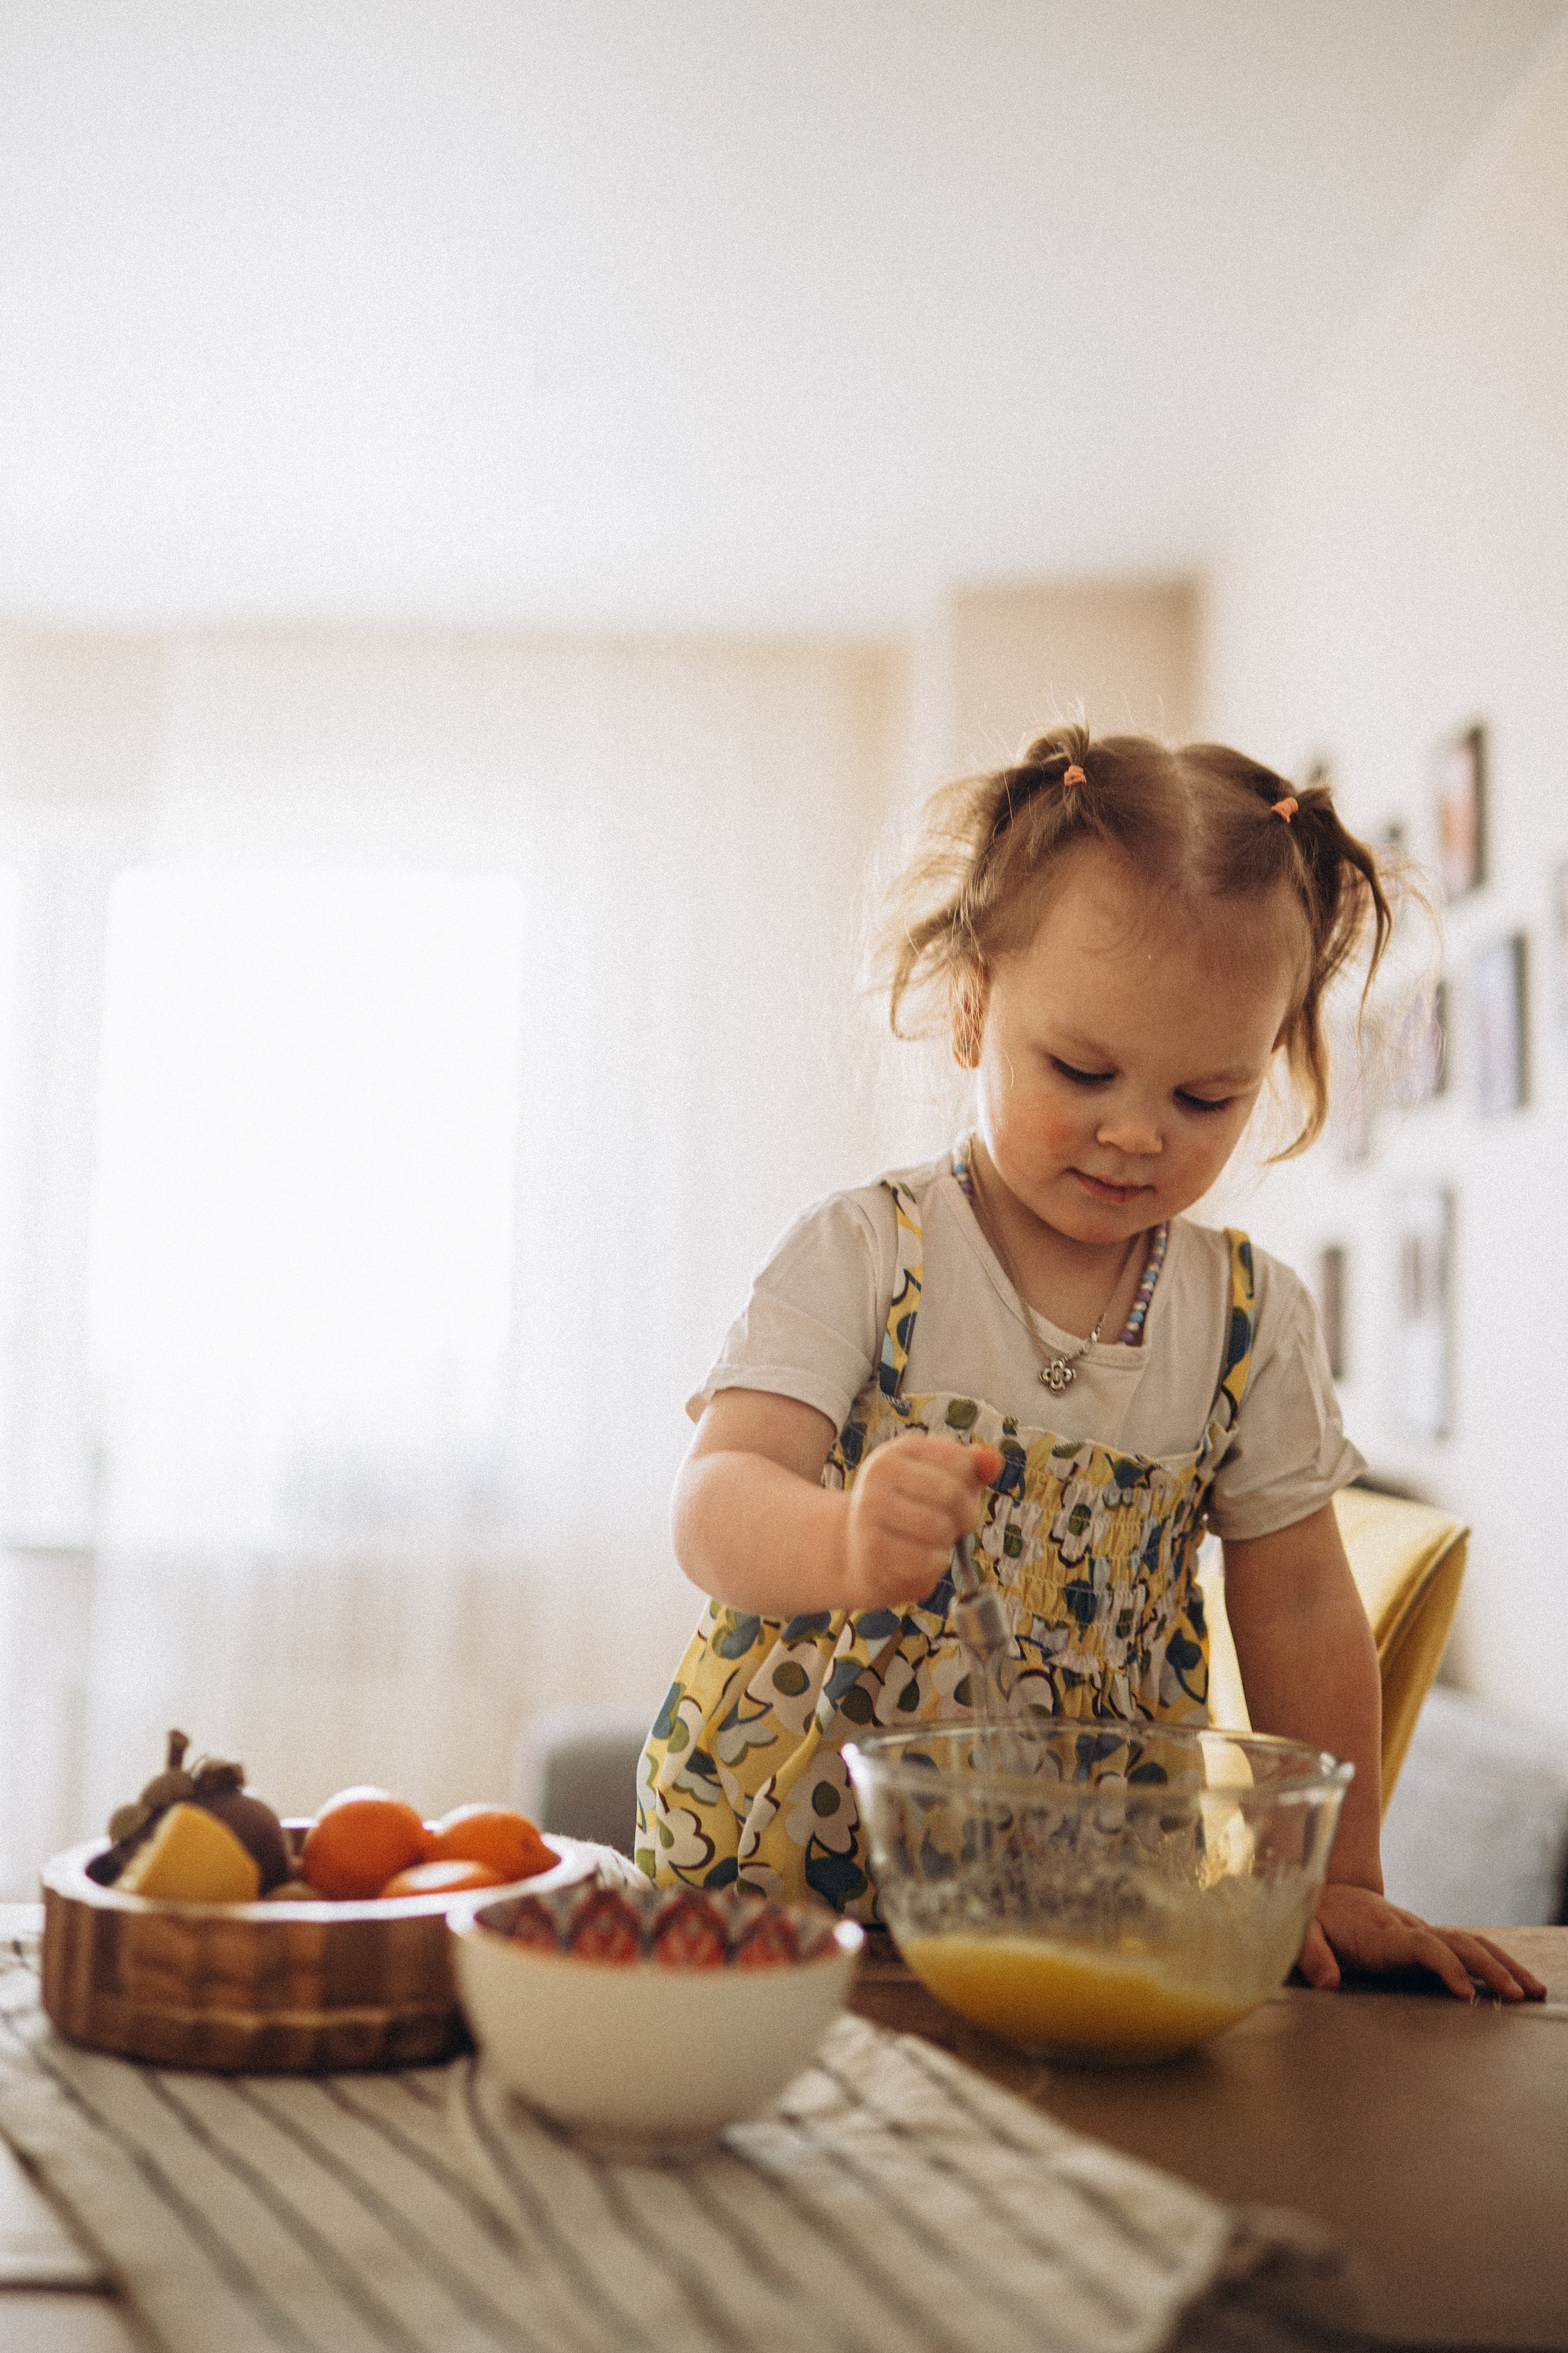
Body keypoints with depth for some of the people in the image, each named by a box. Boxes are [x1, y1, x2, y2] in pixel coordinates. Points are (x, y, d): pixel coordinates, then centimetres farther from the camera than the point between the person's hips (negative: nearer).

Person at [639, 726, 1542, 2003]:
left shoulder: (1254, 1316, 1)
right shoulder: (862, 1257, -8)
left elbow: (1300, 1611, 7)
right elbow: (718, 1500, -20)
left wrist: (1340, 1883, 5)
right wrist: (843, 1547, -41)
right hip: (787, 1854, -2)